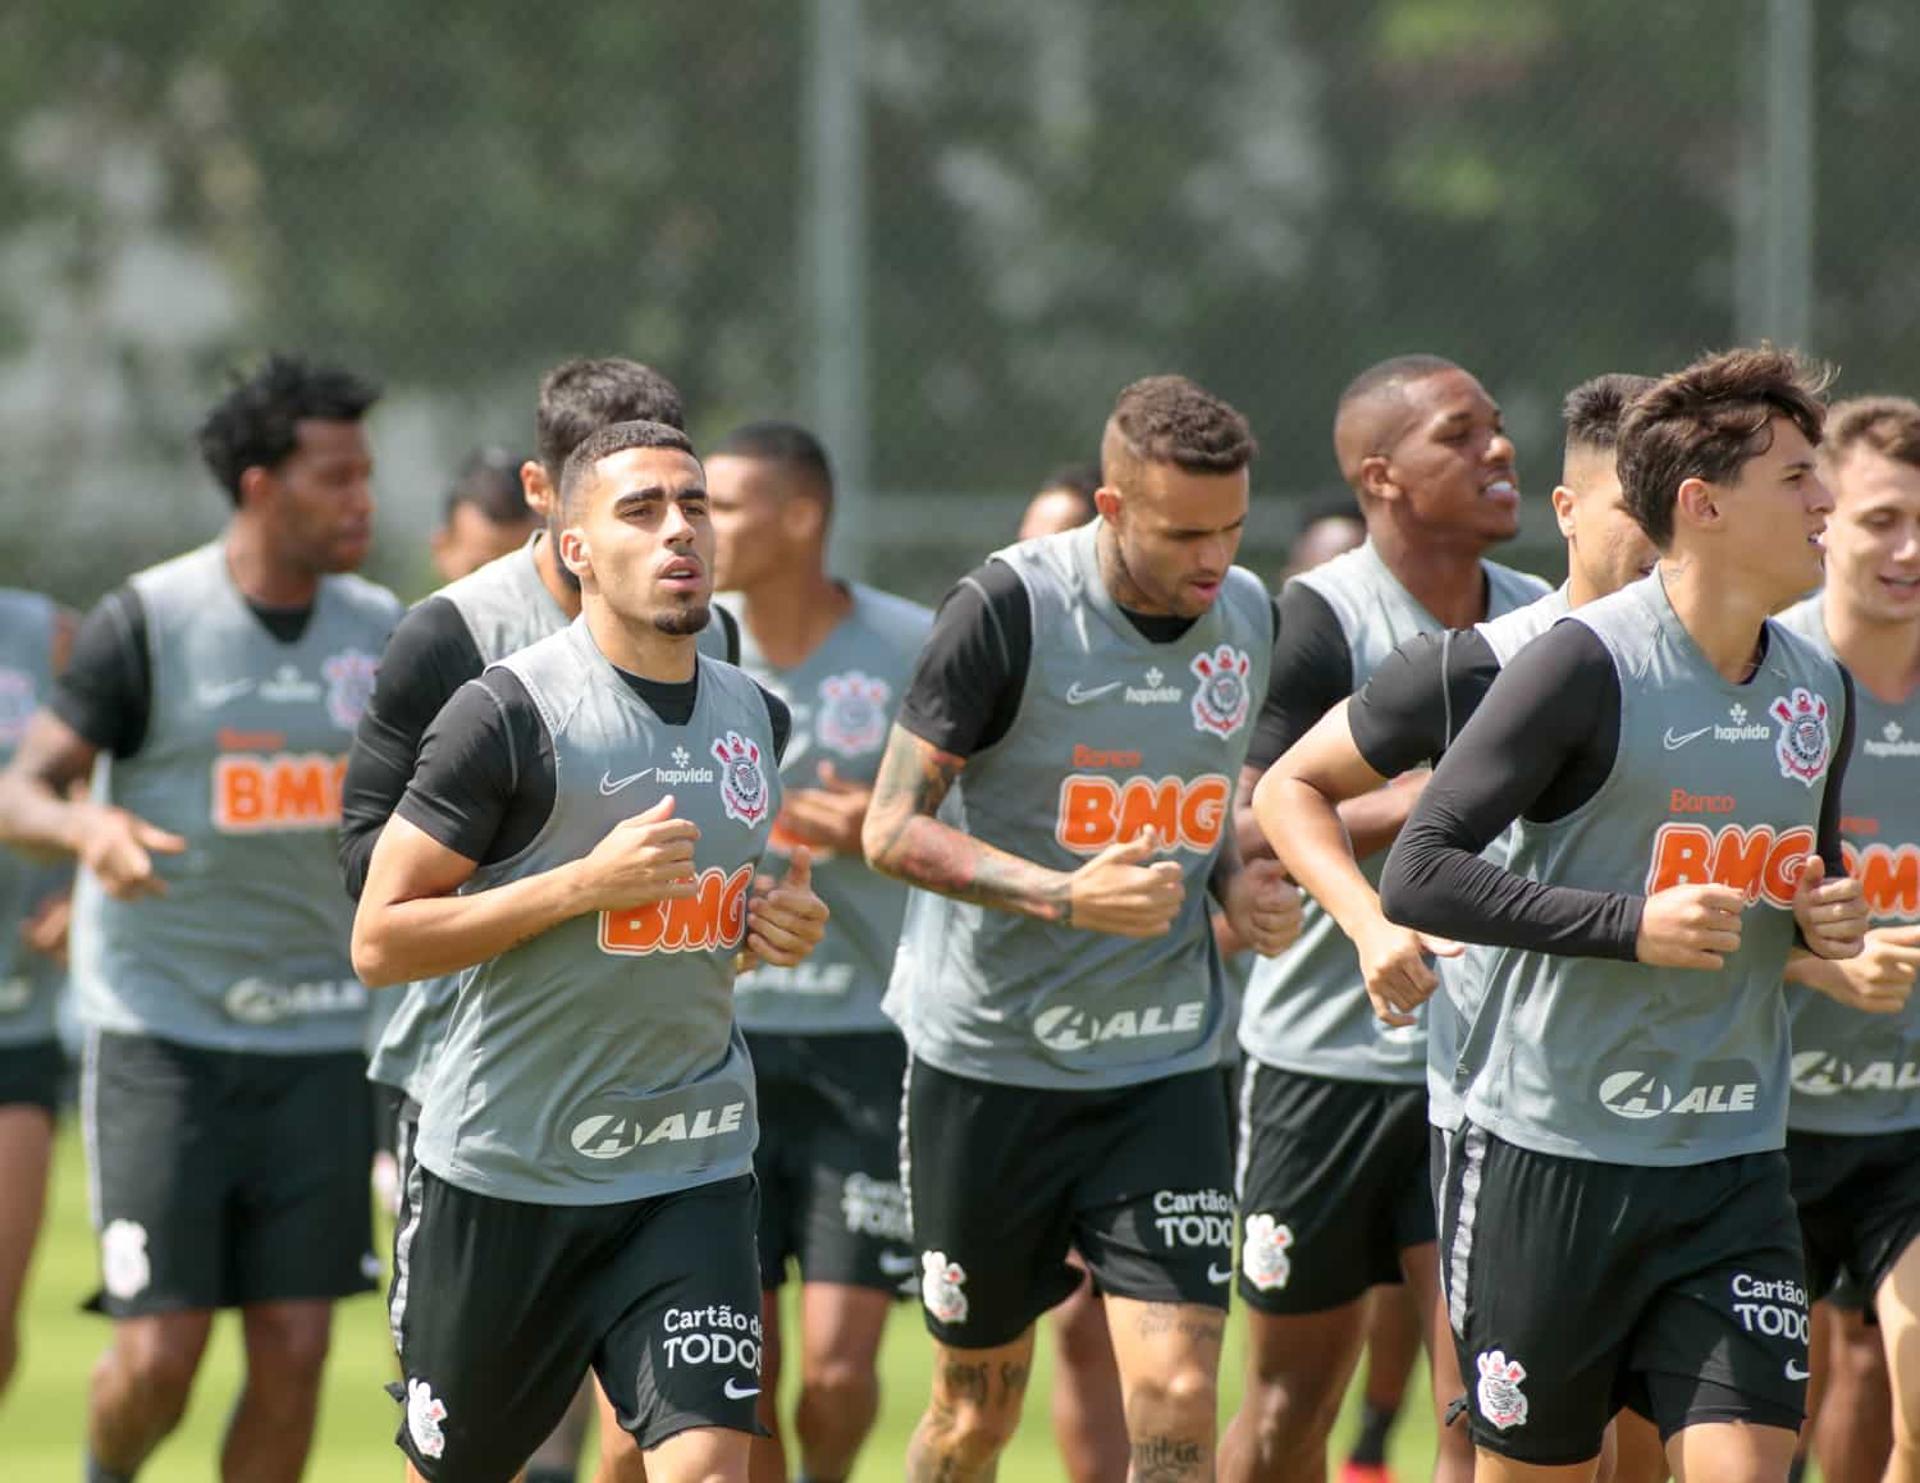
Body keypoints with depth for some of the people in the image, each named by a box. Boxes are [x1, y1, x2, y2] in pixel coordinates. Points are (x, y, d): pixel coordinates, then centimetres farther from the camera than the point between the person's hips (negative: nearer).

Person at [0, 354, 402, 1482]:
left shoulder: (385, 633, 5)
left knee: (294, 1353, -2)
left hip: (321, 1039, 4)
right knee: (159, 1354, -7)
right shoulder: (150, 622, -7)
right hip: (164, 1036, -4)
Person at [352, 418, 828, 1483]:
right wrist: (584, 883, -21)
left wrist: (780, 922, 4)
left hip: (692, 1171, 4)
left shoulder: (756, 717, 9)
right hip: (501, 1171, -4)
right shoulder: (508, 714, -11)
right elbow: (379, 942, -13)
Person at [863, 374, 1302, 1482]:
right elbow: (893, 827, -13)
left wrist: (1241, 883, 0)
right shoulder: (1008, 610, -14)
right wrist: (1065, 897, -25)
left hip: (1166, 1068, 3)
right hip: (988, 1062, -3)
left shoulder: (1249, 616, 4)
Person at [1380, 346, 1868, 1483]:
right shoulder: (1587, 663, -11)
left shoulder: (1821, 691, 10)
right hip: (1551, 1161, -5)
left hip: (1736, 1171, 5)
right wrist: (1630, 924, -22)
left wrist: (1831, 921, 4)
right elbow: (1420, 875, -15)